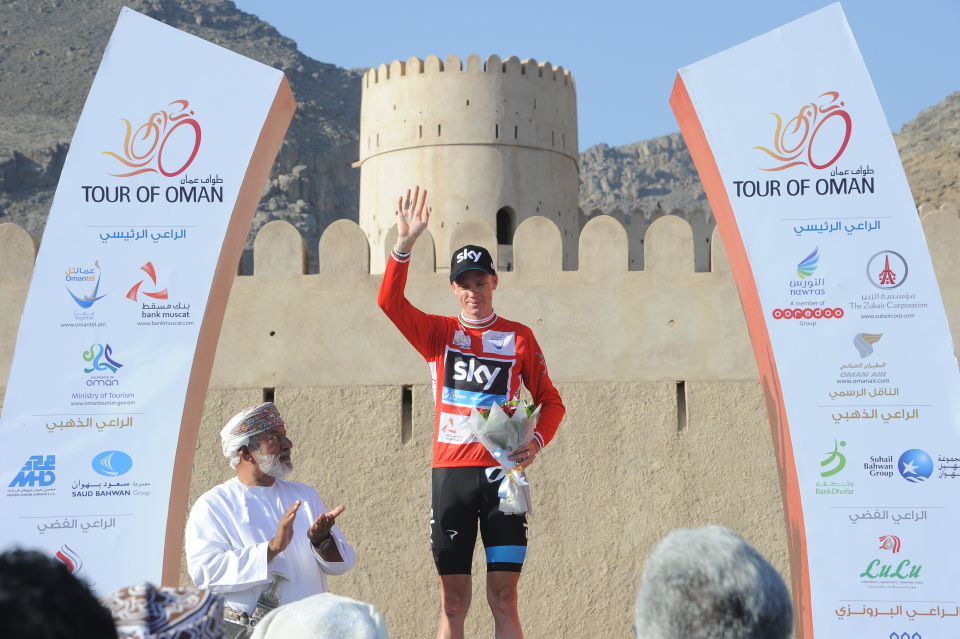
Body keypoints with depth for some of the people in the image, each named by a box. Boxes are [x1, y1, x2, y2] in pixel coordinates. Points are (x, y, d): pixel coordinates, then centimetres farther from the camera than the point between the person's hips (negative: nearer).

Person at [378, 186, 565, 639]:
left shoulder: (519, 337, 9)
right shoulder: (438, 333, 10)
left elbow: (550, 401, 12)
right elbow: (390, 302, -6)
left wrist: (537, 440, -7)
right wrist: (404, 245, -18)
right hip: (451, 471, 1)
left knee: (503, 597, -2)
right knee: (453, 601, 2)